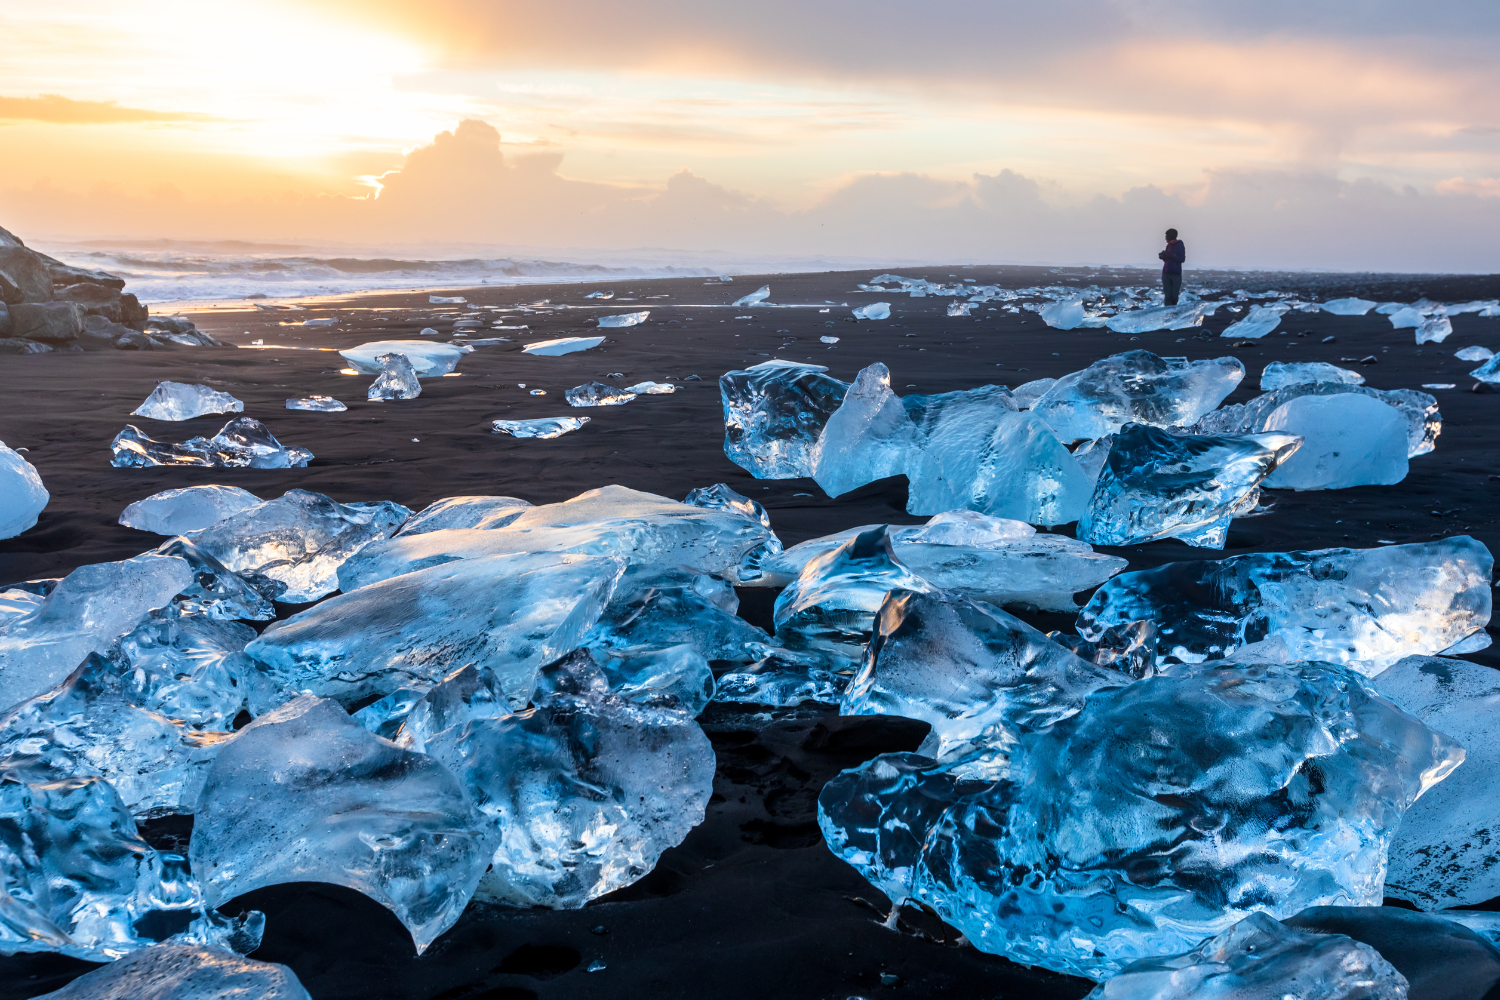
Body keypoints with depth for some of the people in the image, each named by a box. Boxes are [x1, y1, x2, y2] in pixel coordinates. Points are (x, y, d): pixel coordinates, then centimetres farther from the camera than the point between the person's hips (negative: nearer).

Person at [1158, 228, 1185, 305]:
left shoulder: (1179, 246, -5)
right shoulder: (1168, 246, 13)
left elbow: (1182, 259, -13)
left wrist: (1170, 255, -21)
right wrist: (1163, 256, -1)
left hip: (1176, 273, -5)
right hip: (1166, 273, 5)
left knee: (1174, 295, -1)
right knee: (1167, 295, -4)